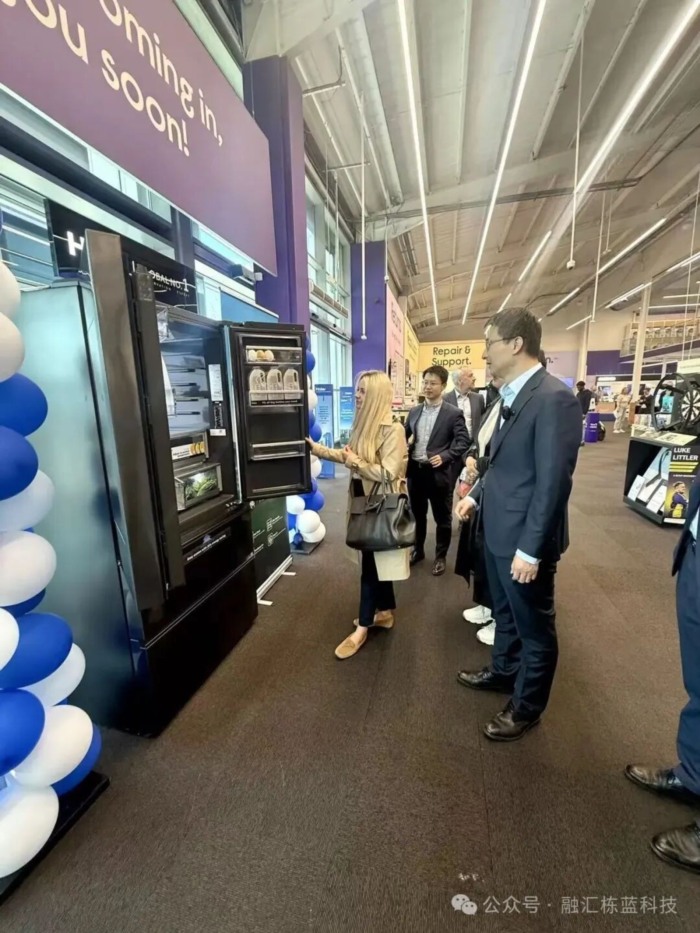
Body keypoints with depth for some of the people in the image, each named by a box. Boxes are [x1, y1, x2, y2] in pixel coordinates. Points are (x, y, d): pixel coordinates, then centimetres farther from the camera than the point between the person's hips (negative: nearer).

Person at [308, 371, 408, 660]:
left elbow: (388, 473, -25)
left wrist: (356, 462, -18)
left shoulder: (392, 429, -20)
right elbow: (349, 455, 12)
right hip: (363, 501, 8)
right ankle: (386, 612, 36)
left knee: (371, 562, 3)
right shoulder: (363, 423, 6)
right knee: (374, 559, 18)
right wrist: (317, 448, 9)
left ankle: (362, 628, 18)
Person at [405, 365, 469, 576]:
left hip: (439, 472, -4)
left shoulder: (453, 413, -5)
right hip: (415, 470, 5)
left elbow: (463, 442, -10)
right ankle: (418, 550, 37)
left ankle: (441, 557, 28)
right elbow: (406, 436, 15)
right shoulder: (414, 412, 10)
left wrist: (444, 456, -22)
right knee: (417, 515, 18)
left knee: (442, 517, 10)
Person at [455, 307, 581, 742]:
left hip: (524, 538, -9)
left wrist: (530, 549, -21)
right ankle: (503, 672, 49)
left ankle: (527, 706, 36)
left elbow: (554, 481, -23)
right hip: (498, 529, 9)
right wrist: (477, 495, 13)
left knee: (535, 626, 14)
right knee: (505, 613, 27)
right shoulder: (512, 395, 7)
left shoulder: (554, 399, -21)